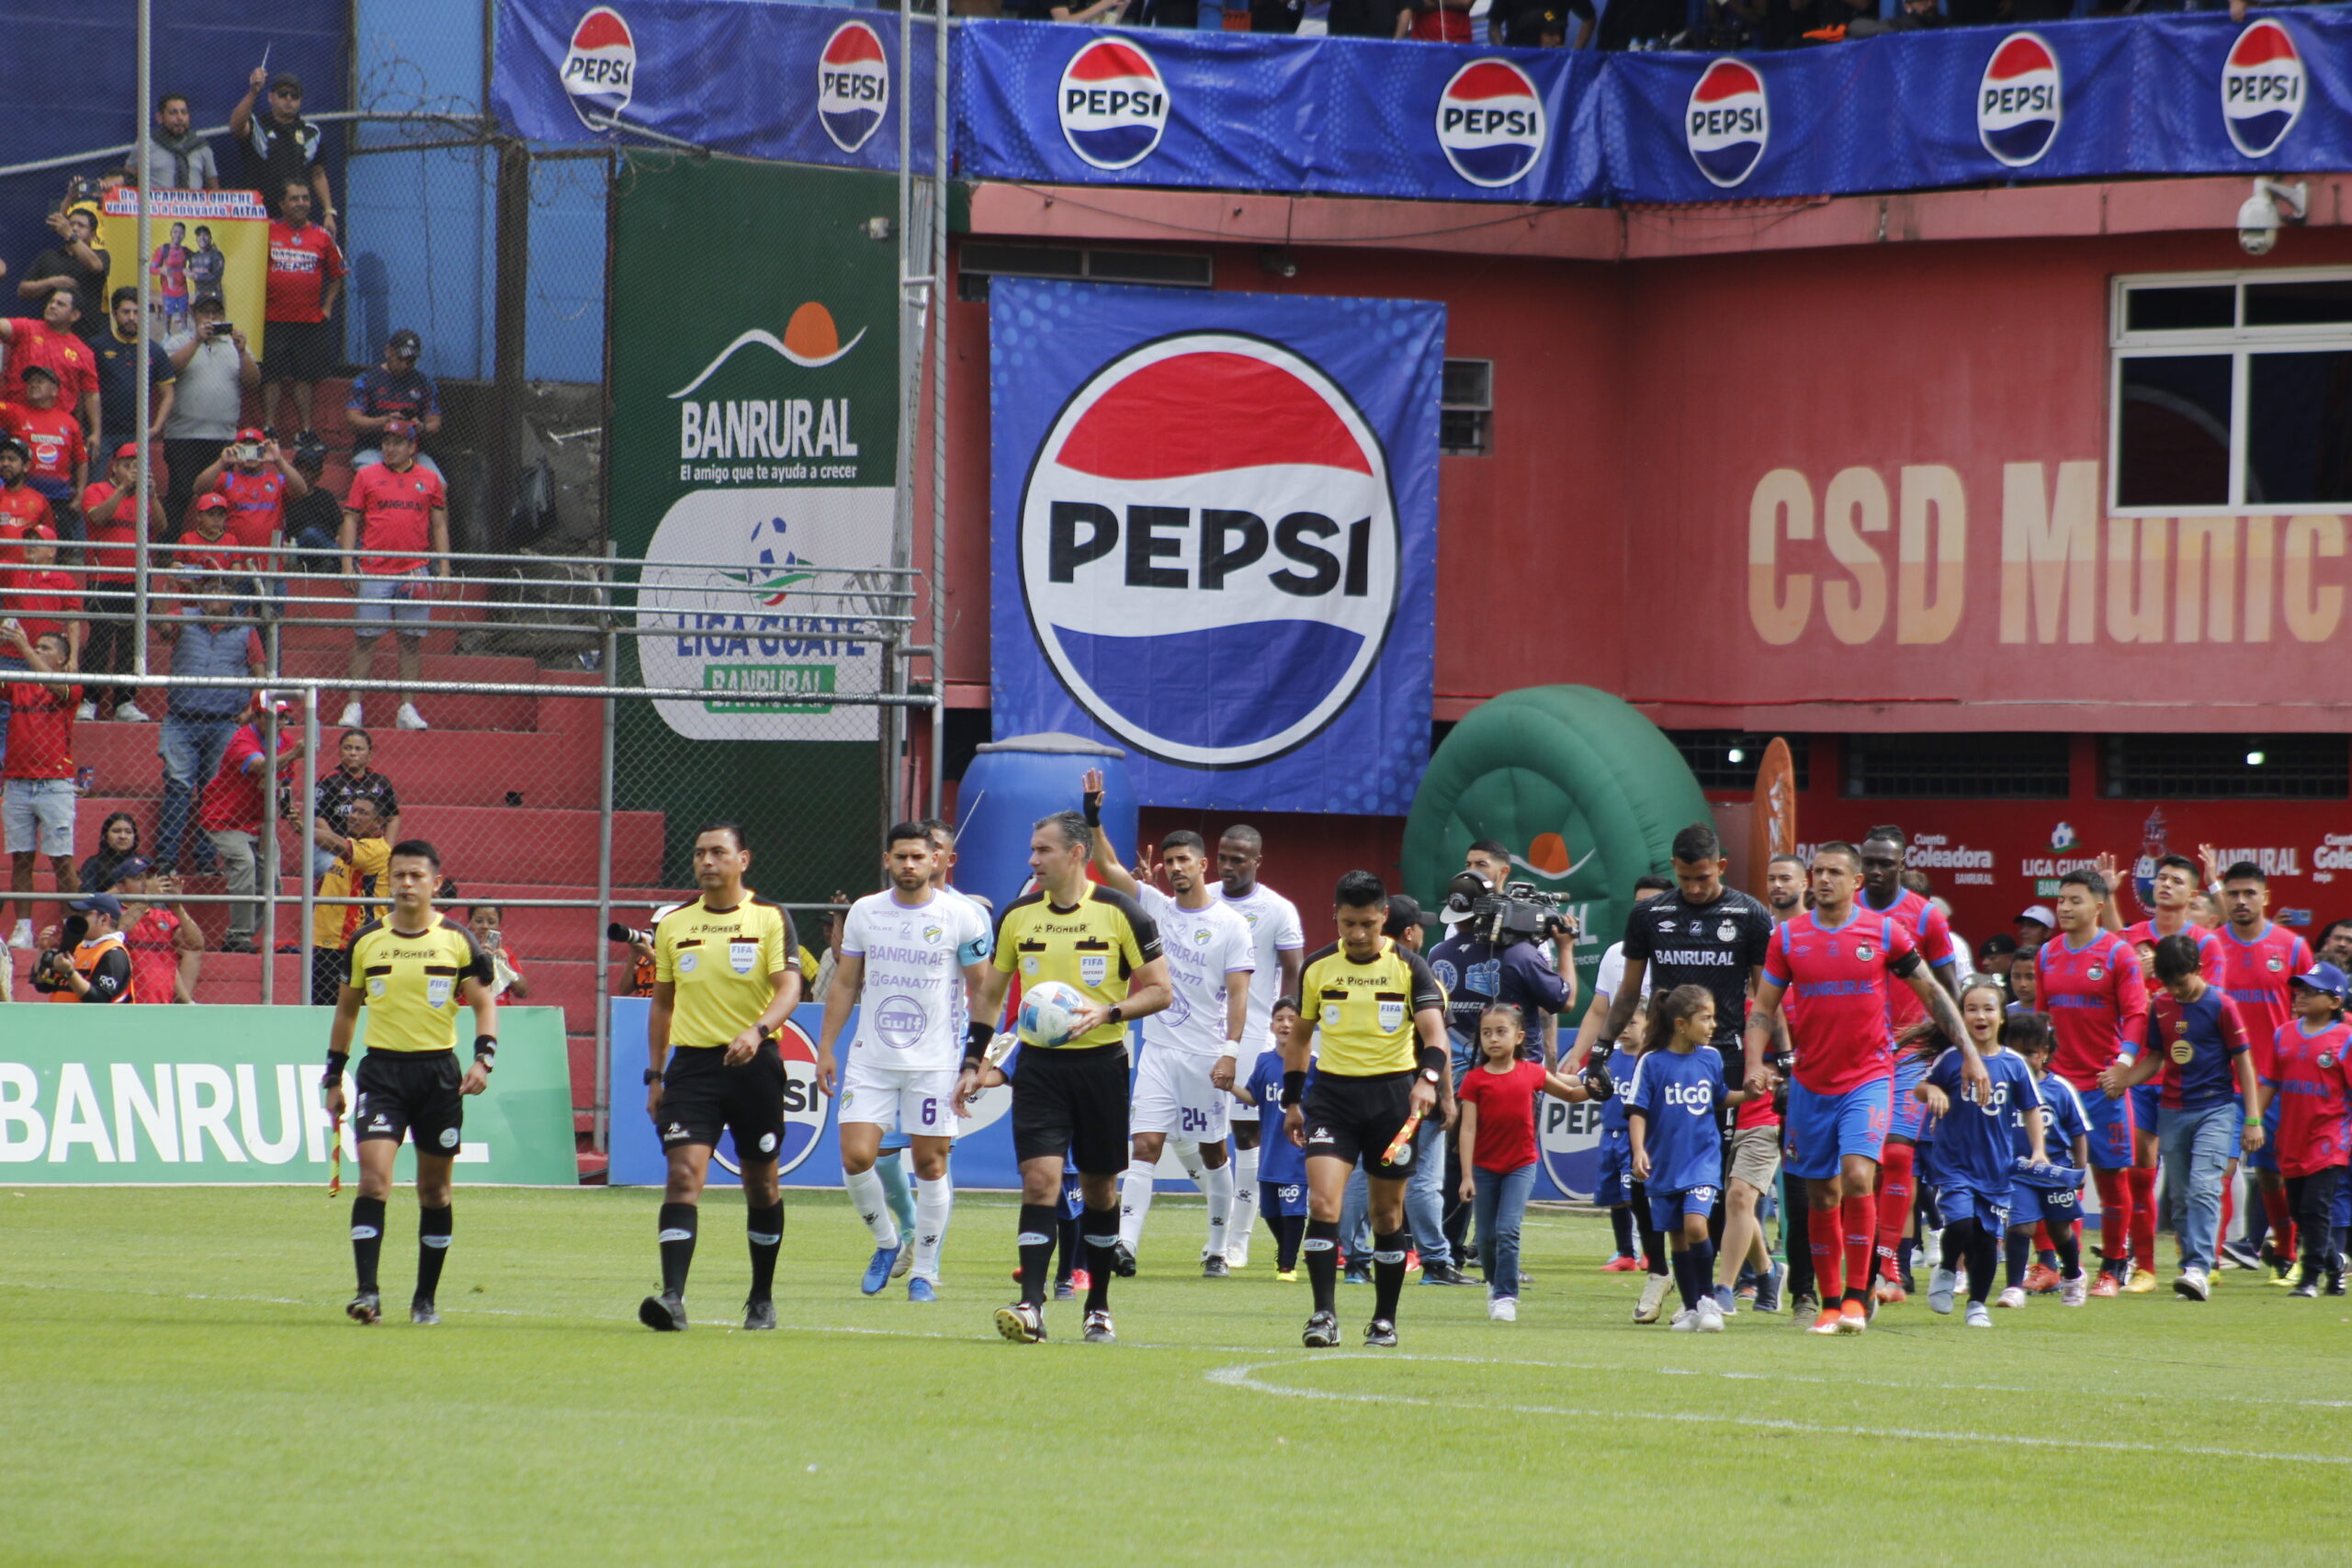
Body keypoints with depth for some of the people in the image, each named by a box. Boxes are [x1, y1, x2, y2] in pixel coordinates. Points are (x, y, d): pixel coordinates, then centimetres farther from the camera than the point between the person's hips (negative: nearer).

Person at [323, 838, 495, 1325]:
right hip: (382, 1068, 0)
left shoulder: (458, 941, 0)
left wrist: (484, 1057, -14)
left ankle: (426, 1298, 20)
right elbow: (346, 1010, 15)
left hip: (439, 1070, 0)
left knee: (434, 1189, 8)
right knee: (373, 1176, -16)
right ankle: (367, 1293, -18)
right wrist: (333, 1077, 13)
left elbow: (483, 1004, 3)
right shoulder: (365, 941, 5)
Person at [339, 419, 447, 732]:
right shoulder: (367, 477, 9)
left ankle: (408, 707, 4)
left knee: (412, 639, 0)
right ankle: (354, 706, -2)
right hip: (374, 570, -1)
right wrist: (347, 563, -2)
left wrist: (444, 569, 7)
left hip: (415, 572, 1)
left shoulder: (429, 481, 12)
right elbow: (351, 521, 8)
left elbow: (439, 526, 15)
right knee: (365, 636, -4)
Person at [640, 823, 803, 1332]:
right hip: (692, 1062, 2)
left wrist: (756, 1030, -30)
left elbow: (789, 987, -12)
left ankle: (762, 1299, 23)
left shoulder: (770, 919, -1)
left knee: (761, 1184, 9)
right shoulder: (673, 924, 9)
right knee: (684, 1173, -14)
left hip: (753, 1062, -2)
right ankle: (673, 1296, -23)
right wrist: (654, 1075, 12)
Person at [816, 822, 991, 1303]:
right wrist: (825, 1048, 8)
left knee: (930, 1163, 0)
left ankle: (925, 1271, 11)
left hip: (935, 1061, -2)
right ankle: (886, 1241, 16)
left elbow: (982, 988, 2)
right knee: (856, 1156, -8)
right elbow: (844, 984, 13)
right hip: (870, 1059, 3)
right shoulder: (864, 912, 5)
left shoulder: (962, 916, -3)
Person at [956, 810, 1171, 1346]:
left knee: (1100, 1186, 7)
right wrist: (974, 1062, 10)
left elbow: (1160, 990, -2)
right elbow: (990, 994, 17)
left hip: (1101, 1064, -2)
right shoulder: (1017, 916, 6)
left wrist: (1108, 1012, -18)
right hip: (1039, 1065, 2)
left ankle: (1098, 1306, 20)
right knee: (1039, 1178, -13)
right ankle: (1031, 1307, -18)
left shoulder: (1121, 914, -5)